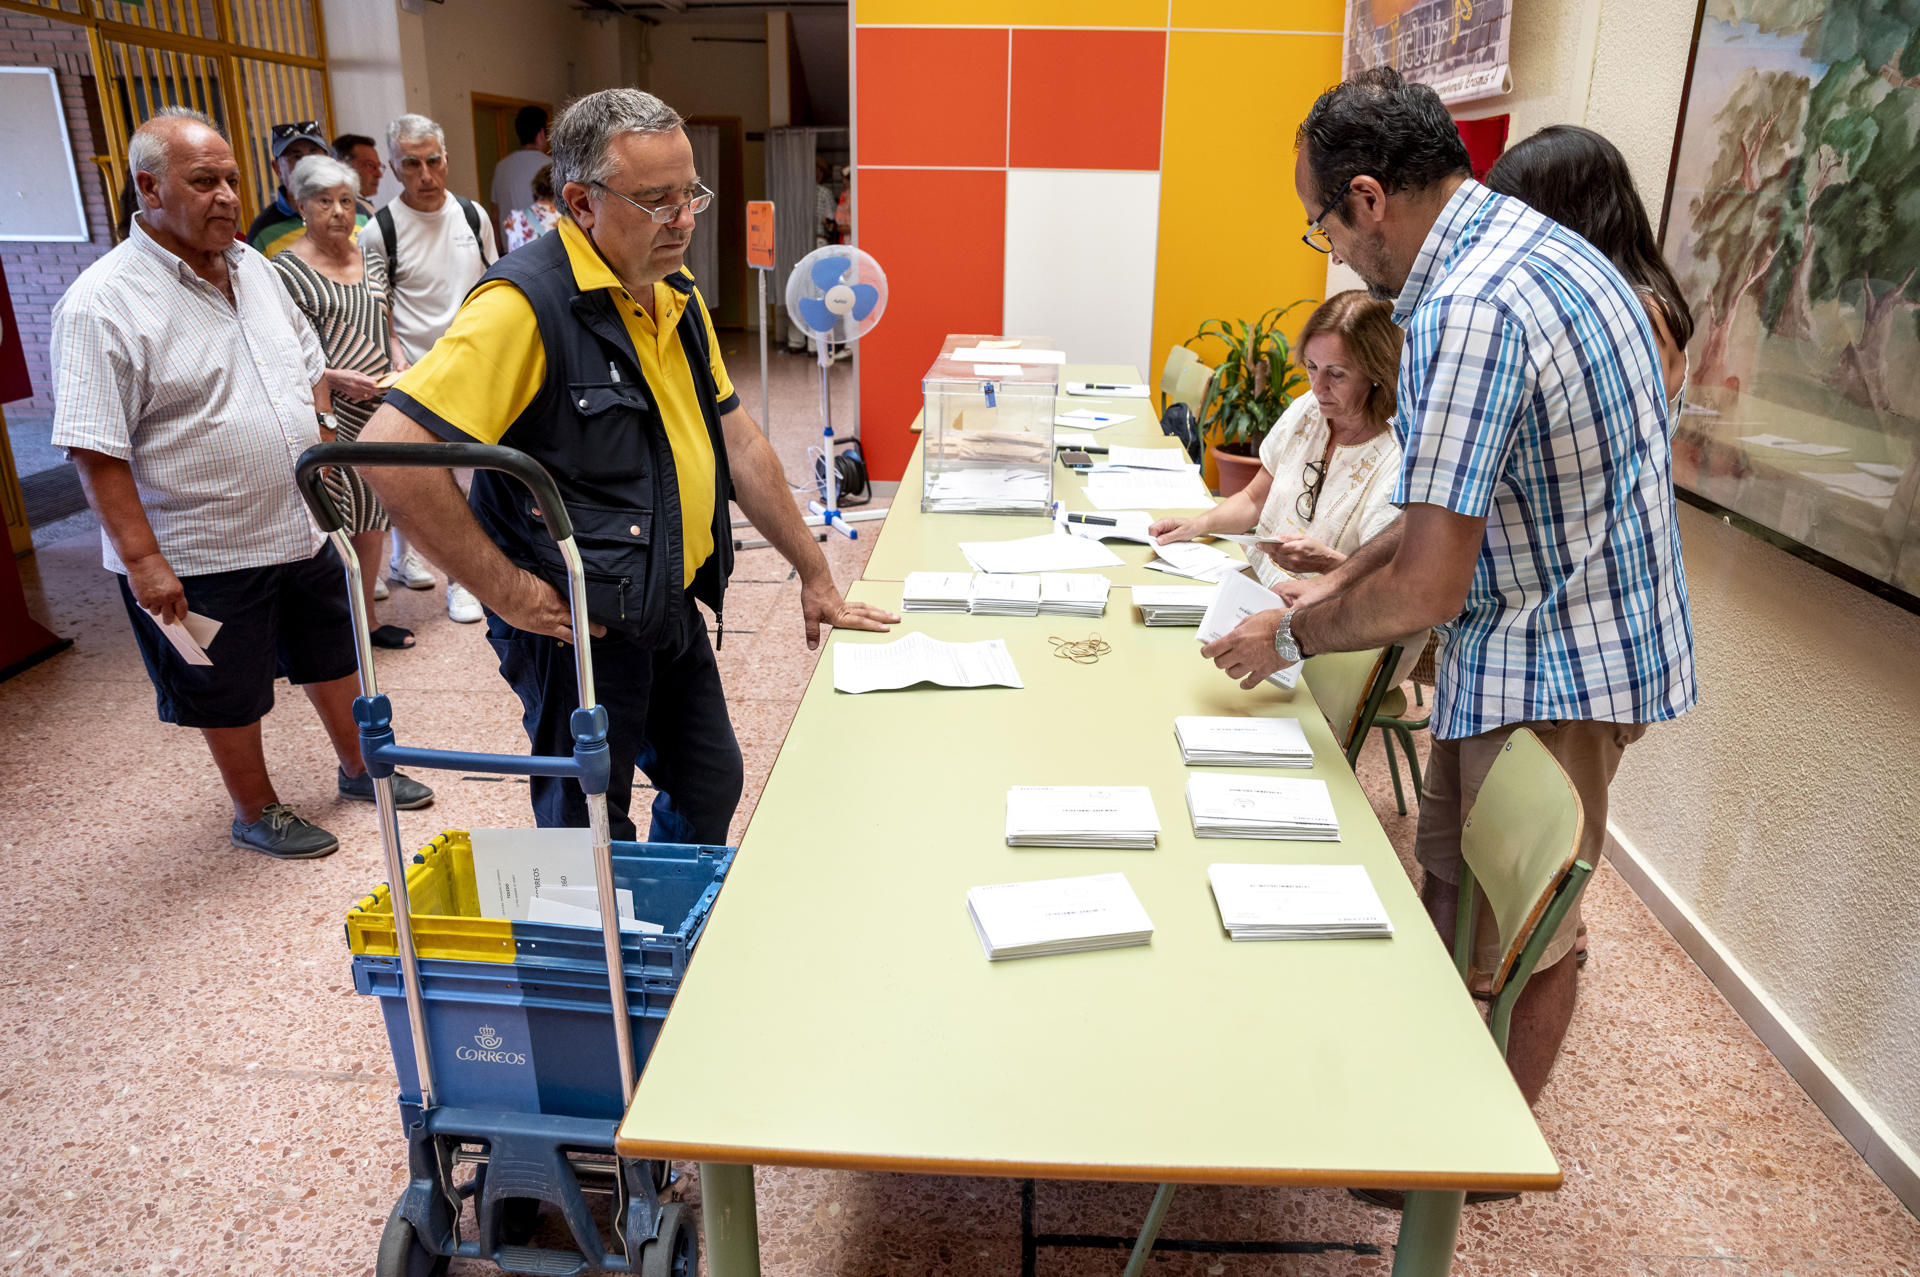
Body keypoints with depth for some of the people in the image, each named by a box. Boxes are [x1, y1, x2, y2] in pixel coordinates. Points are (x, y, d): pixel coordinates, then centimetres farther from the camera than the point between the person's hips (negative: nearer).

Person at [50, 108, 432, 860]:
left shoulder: (254, 268, 5)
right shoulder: (103, 303, -18)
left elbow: (309, 362, 20)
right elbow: (96, 452, -19)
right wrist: (142, 561, -21)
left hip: (301, 528, 7)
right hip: (201, 554, -6)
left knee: (332, 656, 20)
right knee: (231, 696, 10)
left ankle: (360, 769, 41)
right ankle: (257, 813, 31)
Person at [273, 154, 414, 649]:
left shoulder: (367, 257, 12)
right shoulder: (286, 270, -8)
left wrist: (399, 362, 3)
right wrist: (336, 378, -21)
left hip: (378, 407, 7)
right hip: (328, 415, -7)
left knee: (373, 515, 13)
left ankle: (367, 620, 25)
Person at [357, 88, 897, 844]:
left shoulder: (678, 300, 7)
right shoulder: (524, 304, -21)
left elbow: (738, 442, 12)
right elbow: (392, 450, -27)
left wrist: (814, 575, 13)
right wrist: (507, 592, -22)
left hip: (673, 611, 8)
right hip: (578, 629, -8)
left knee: (711, 789, 22)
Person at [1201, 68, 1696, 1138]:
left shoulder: (1473, 310, -27)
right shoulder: (1524, 242, 7)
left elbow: (1427, 589, -26)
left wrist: (1291, 637, -10)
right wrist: (1337, 583, 12)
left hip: (1559, 669, -10)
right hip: (1525, 644, 10)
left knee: (1523, 936, 10)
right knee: (1449, 882, 22)